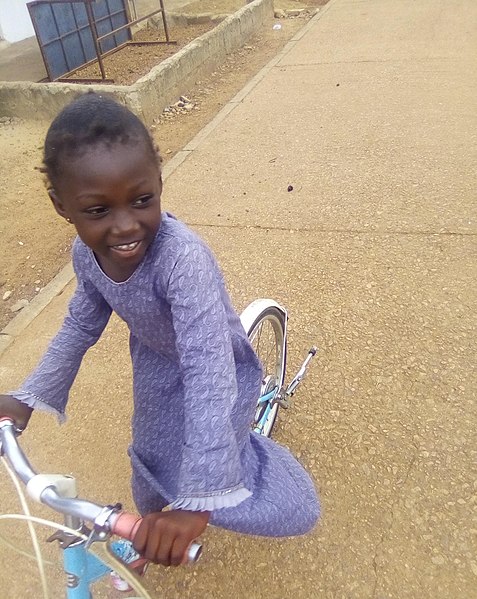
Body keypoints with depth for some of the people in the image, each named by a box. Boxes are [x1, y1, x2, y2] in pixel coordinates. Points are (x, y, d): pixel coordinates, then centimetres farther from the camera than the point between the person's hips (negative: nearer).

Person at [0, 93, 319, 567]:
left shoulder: (182, 256, -41)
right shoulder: (86, 254, -18)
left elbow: (208, 372, -45)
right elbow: (81, 326, 0)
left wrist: (197, 500, -48)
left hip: (213, 369, -5)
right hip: (156, 363, 5)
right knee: (151, 461, 20)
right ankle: (147, 536, 53)